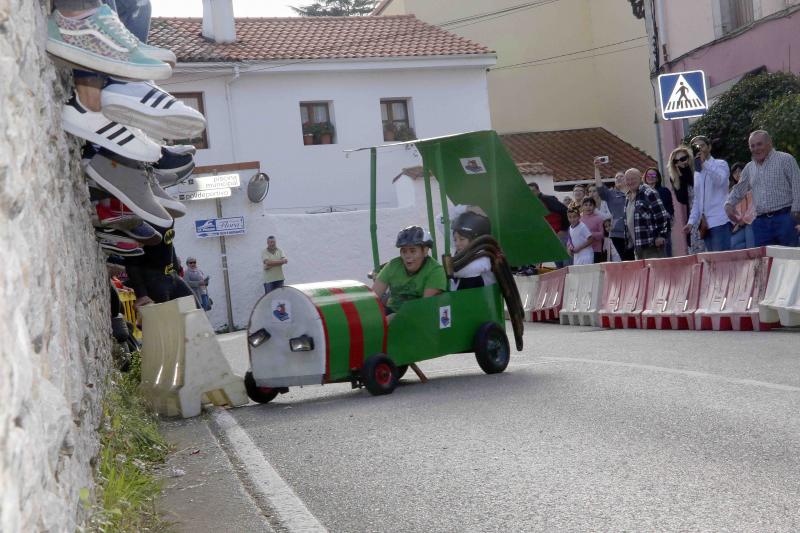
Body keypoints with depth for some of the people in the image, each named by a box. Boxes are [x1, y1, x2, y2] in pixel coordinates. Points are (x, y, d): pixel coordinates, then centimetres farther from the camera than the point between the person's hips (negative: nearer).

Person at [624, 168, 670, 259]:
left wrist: (662, 235, -15)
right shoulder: (629, 198, 18)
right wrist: (629, 240, 22)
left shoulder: (649, 193, -9)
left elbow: (662, 216, -13)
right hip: (637, 246, 9)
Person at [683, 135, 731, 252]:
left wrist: (704, 162, -20)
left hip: (720, 221, -6)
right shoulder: (697, 173, 21)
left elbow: (719, 180, -20)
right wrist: (691, 222, 11)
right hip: (705, 223, 6)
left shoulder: (720, 164, 3)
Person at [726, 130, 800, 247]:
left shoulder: (785, 159, 1)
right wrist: (729, 204, 6)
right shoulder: (749, 168, 17)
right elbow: (738, 190, 26)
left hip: (784, 218, -5)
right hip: (761, 222, 5)